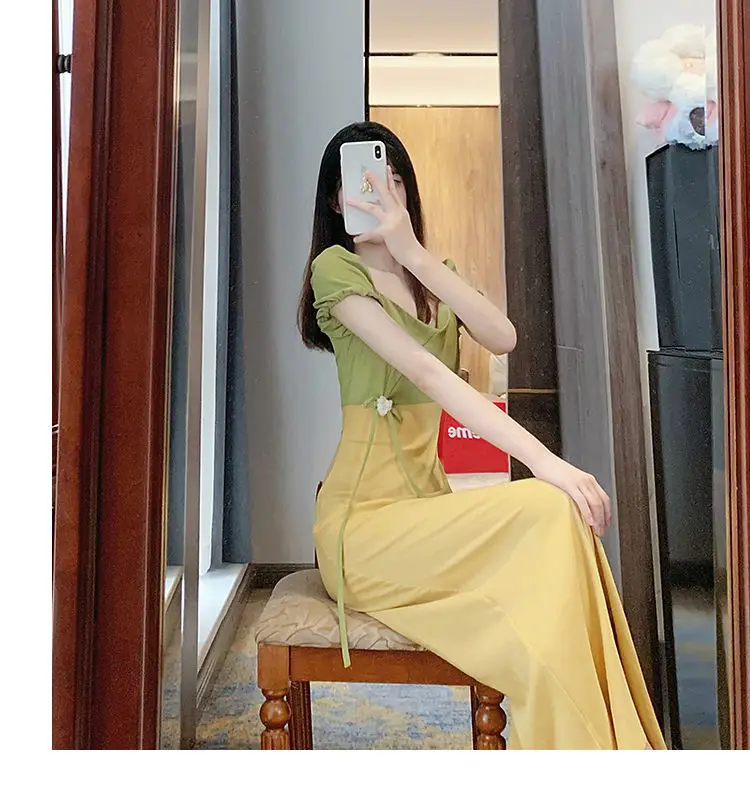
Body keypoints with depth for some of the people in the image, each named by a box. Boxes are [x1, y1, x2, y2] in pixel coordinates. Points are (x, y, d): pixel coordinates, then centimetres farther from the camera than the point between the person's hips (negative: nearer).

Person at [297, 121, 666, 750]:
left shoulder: (430, 274, 18)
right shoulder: (335, 268, -4)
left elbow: (503, 338, -4)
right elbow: (424, 370, -19)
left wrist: (414, 254, -12)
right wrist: (543, 460, -26)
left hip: (427, 499, 6)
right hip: (364, 517, -6)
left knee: (561, 522, -22)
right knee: (549, 514, -27)